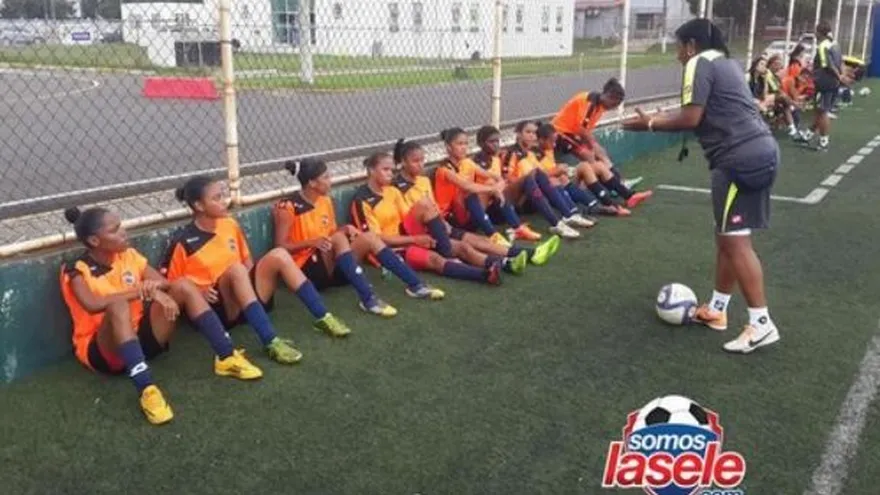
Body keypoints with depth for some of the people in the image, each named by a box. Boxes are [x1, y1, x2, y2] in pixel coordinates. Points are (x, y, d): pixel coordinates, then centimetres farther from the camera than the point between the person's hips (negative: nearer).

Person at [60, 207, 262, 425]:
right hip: (103, 351, -6)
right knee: (118, 305, -37)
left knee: (183, 286, -11)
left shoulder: (129, 255, 4)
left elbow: (164, 284, -3)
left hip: (141, 336, 6)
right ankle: (147, 390, -48)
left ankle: (226, 358, -12)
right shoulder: (77, 271, -14)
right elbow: (93, 305, -33)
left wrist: (155, 290, -27)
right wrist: (141, 292, -34)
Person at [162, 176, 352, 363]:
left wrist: (261, 279, 1)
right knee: (236, 269, -35)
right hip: (218, 308, -5)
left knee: (278, 255, -15)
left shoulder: (229, 224, 7)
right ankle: (271, 342, -45)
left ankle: (322, 317, -13)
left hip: (248, 297, 5)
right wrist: (199, 291, -19)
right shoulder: (183, 242, -10)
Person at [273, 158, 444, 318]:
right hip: (307, 270, -7)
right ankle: (368, 298, -41)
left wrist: (345, 229, -7)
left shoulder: (325, 201, 10)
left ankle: (415, 285, -15)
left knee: (369, 237, -12)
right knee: (339, 238, -31)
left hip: (333, 267, 7)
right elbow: (280, 247, -15)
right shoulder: (288, 207, -12)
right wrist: (312, 242, -27)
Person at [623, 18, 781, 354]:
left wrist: (651, 123, 1)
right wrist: (662, 120, 24)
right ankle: (716, 310, 26)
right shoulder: (725, 62, 23)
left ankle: (761, 324, -2)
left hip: (741, 158, -10)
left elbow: (690, 118, -13)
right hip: (759, 151, 10)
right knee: (727, 236, 16)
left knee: (735, 240, -6)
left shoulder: (700, 63, -5)